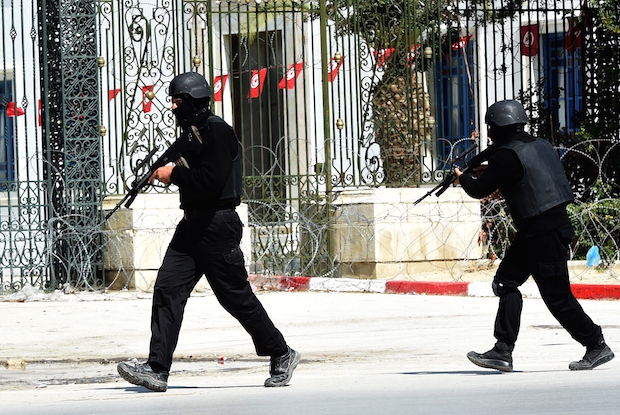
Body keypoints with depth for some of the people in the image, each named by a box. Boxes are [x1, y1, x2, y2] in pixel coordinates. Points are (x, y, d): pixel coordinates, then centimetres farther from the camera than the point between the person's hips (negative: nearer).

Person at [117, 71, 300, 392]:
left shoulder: (216, 131, -14)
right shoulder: (190, 132, 16)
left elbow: (210, 180, -23)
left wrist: (175, 174, -14)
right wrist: (168, 171, 10)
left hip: (217, 227, -9)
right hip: (192, 225, 9)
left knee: (236, 296, -1)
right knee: (167, 288, -3)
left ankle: (282, 356, 15)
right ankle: (157, 370, -8)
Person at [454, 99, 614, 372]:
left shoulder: (506, 156, -15)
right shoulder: (539, 145, 11)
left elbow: (480, 190, -9)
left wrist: (463, 178, 12)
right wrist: (488, 174, 25)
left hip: (545, 234, -10)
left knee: (557, 296, -3)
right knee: (506, 281, 9)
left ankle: (597, 347, 6)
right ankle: (502, 352, 7)